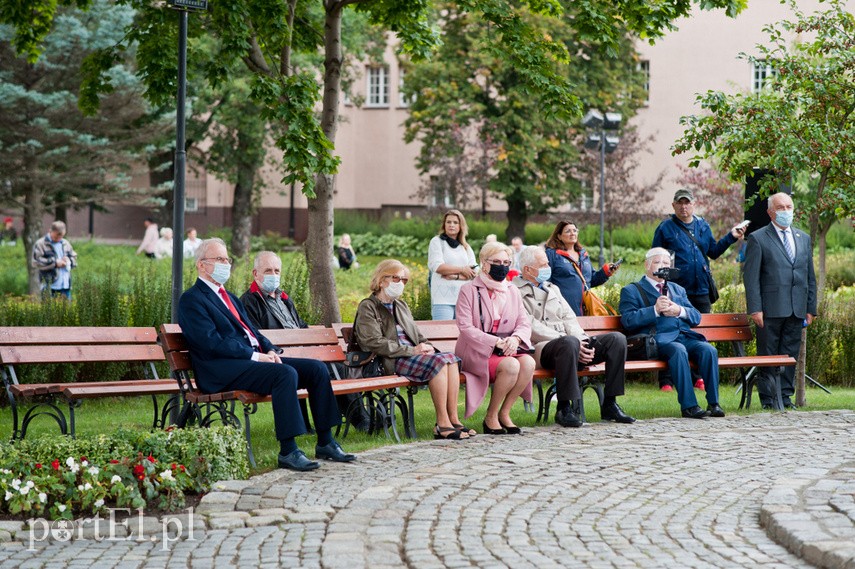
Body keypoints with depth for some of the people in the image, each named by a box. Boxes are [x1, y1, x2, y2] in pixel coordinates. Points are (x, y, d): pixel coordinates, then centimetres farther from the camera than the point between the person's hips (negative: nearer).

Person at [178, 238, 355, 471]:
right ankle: (288, 452, -30)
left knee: (317, 368, -3)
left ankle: (325, 443, 2)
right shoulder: (191, 300, -4)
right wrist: (254, 356, -18)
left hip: (257, 358, 9)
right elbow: (212, 342, -15)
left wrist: (270, 350, 2)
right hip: (223, 370, -9)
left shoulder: (228, 297, 26)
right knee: (286, 373, -32)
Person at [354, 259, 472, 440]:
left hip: (414, 355, 7)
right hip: (391, 362, -7)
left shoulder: (401, 306, 28)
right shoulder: (368, 307, 2)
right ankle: (442, 423, -29)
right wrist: (412, 351, -16)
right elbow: (375, 343, -11)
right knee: (439, 362, -30)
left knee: (451, 358, -22)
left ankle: (453, 418, -27)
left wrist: (426, 347, 0)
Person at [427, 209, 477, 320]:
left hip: (464, 297, 4)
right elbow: (437, 267, -7)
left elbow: (473, 272, 7)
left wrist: (455, 276, -10)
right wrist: (462, 269, -4)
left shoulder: (466, 248, 19)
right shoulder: (437, 242, 8)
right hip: (443, 298, -4)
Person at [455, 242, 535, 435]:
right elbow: (465, 327, -11)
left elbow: (525, 323, 9)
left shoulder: (512, 291, 16)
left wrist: (515, 338, -15)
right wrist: (496, 342, -20)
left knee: (528, 362, -28)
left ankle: (504, 413, -13)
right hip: (478, 352, -5)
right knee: (511, 365, -33)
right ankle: (491, 417, -15)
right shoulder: (469, 290, -2)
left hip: (508, 347, 5)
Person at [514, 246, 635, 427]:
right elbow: (532, 329, -10)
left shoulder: (552, 288, 28)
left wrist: (583, 342, -3)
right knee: (569, 342, -41)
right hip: (541, 348, -8)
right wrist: (570, 341, -17)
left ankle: (609, 404, -9)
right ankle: (564, 409, -31)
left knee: (617, 339, -10)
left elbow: (569, 319, 19)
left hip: (571, 342, 8)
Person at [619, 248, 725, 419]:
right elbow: (628, 320, -2)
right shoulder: (631, 291, 14)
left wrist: (679, 311, -1)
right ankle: (688, 405, -36)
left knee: (709, 350, -26)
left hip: (685, 336, 5)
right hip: (659, 339, -5)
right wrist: (655, 310, -13)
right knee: (678, 350, -37)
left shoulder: (678, 289, 31)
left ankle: (713, 403, -23)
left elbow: (696, 317, 21)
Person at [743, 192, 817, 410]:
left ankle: (785, 396, 14)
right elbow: (751, 277, -5)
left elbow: (810, 276, 18)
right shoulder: (758, 239, -1)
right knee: (768, 355, 0)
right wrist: (755, 309, -13)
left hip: (797, 309, 5)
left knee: (791, 354, 7)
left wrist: (811, 308, 11)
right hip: (770, 309, -5)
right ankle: (767, 398, 6)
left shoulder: (804, 239, 16)